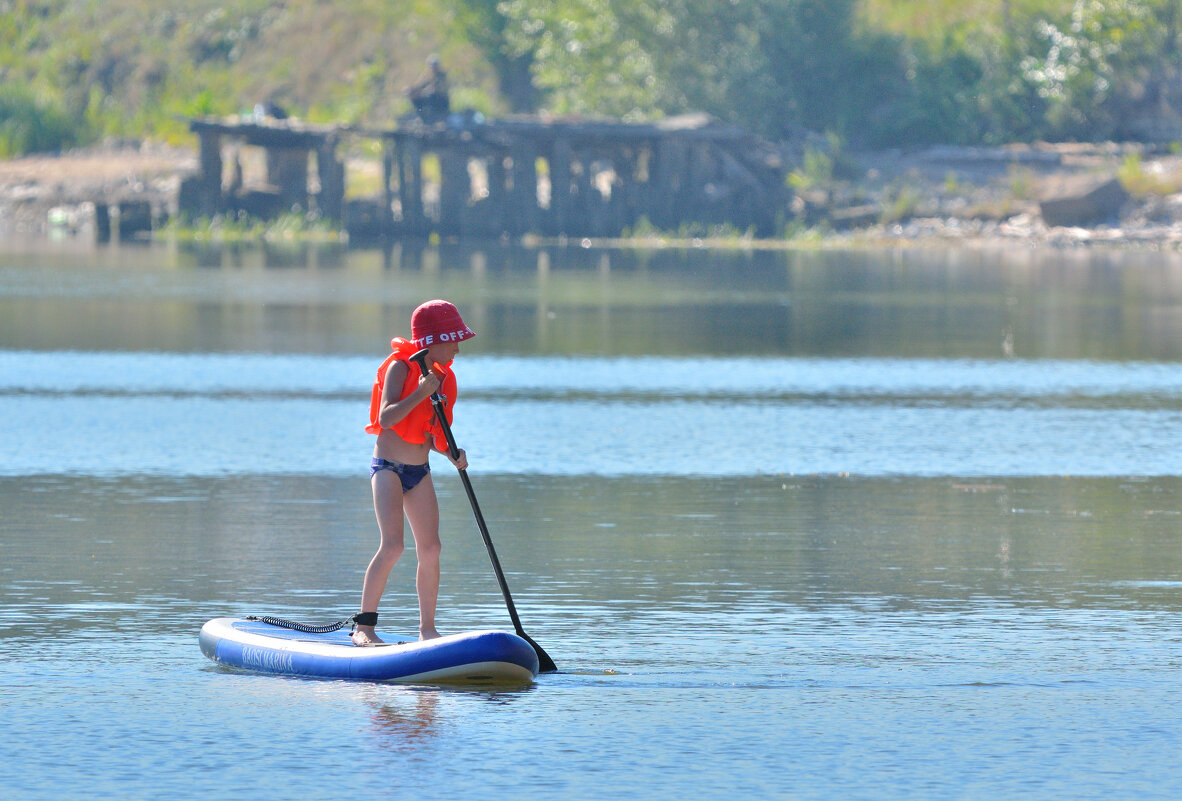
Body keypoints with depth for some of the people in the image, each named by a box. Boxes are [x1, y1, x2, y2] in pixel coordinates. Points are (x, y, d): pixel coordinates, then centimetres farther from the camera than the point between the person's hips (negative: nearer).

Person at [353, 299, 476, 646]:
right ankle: (363, 626, -12)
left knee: (430, 549, 1)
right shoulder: (401, 367, -12)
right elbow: (386, 418, -24)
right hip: (388, 467, -7)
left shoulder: (443, 377, 9)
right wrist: (420, 393, -31)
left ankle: (427, 628, 10)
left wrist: (452, 453, -5)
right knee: (392, 546, -18)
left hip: (419, 471, 7)